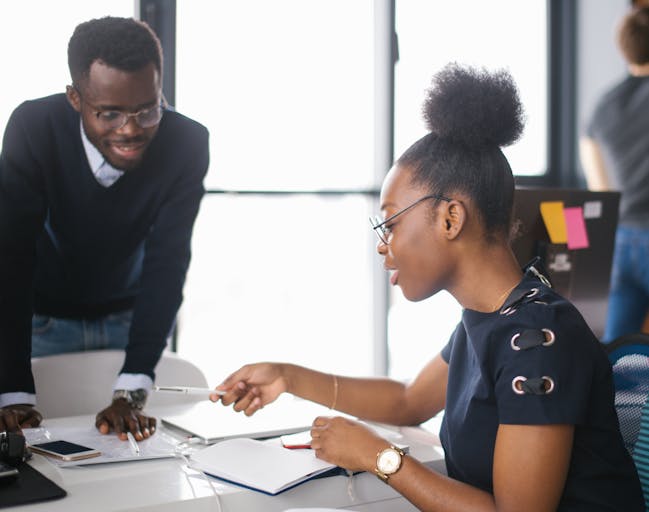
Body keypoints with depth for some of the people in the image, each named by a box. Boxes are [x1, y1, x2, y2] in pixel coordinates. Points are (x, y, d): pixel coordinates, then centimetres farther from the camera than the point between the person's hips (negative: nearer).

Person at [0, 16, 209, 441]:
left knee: (141, 438, 10)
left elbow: (167, 264, -26)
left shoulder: (187, 143, -25)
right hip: (43, 316, -1)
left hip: (132, 314, 1)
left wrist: (131, 392, -35)